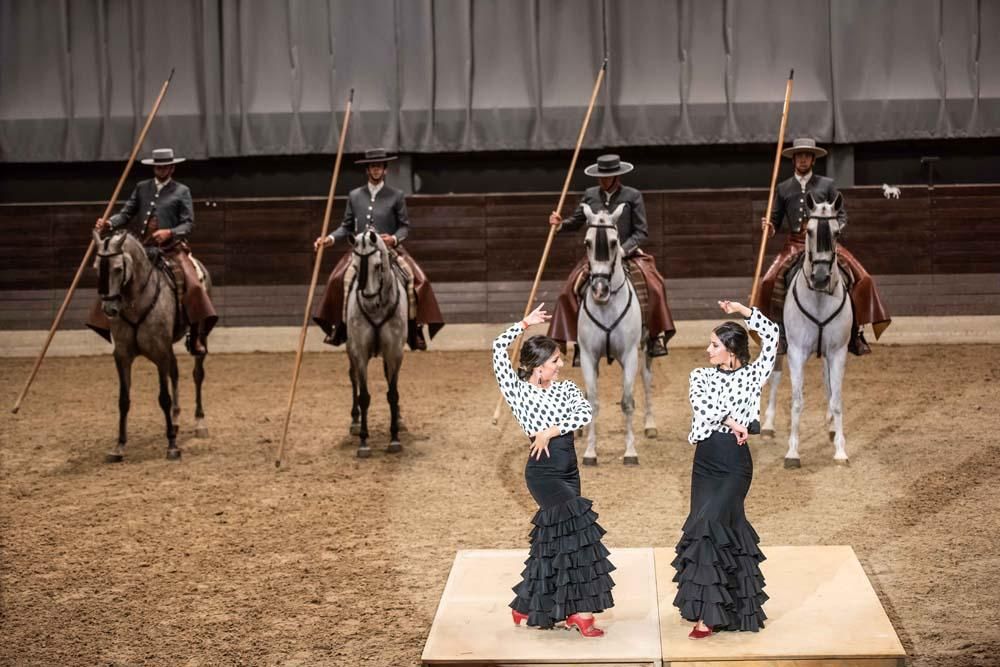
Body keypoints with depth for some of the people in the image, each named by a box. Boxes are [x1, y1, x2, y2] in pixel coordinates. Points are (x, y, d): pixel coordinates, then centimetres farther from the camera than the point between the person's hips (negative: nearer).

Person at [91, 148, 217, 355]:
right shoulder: (141, 188, 14)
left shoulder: (182, 191, 6)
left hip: (172, 248, -4)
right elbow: (126, 213, 8)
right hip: (143, 248, 4)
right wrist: (109, 223, -13)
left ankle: (197, 336, -17)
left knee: (194, 284, -24)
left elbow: (188, 224, -1)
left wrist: (169, 233, -20)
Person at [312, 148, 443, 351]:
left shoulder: (396, 196, 5)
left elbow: (404, 226, 5)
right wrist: (331, 238, -3)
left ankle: (416, 324, -13)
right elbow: (346, 227, 14)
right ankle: (339, 325, -11)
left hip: (390, 251, -2)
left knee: (416, 280, -25)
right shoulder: (354, 196, 12)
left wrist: (394, 238, -16)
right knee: (339, 279, -24)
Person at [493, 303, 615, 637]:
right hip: (542, 472, -6)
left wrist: (552, 431, -17)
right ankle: (581, 610, -10)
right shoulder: (518, 392, -3)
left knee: (553, 537, 8)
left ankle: (526, 607, 20)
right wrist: (525, 322, -2)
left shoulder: (566, 388, 8)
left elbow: (585, 413, -10)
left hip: (569, 469, 6)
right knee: (577, 526, -15)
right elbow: (499, 349, -11)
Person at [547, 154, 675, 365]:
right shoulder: (590, 195, 6)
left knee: (652, 285, -26)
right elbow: (576, 222, 14)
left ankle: (655, 335, -8)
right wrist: (560, 224, -7)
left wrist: (622, 250, -16)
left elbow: (641, 232, -3)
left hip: (628, 255, -2)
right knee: (572, 289, -18)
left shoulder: (633, 196, -2)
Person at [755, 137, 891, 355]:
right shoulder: (783, 188, 12)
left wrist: (835, 230, -9)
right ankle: (779, 332, -12)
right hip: (795, 245, 1)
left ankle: (856, 333, -7)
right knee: (770, 281, -25)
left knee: (862, 279, -18)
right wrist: (769, 227, -7)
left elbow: (842, 215, 11)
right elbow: (775, 220, 16)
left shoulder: (827, 185, 10)